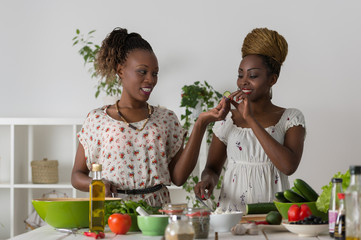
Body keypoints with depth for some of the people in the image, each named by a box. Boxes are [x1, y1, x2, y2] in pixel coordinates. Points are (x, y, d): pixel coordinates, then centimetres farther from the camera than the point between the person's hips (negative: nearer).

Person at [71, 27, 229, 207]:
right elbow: (77, 176, 12)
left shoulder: (166, 119, 13)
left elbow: (178, 178, 3)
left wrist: (200, 125, 0)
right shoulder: (97, 119, 7)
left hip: (157, 210, 2)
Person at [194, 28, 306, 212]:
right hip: (232, 208, 1)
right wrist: (208, 179, -9)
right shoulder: (227, 120, 10)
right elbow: (212, 167, 16)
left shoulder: (291, 119, 4)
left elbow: (289, 166, -11)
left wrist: (251, 119, -10)